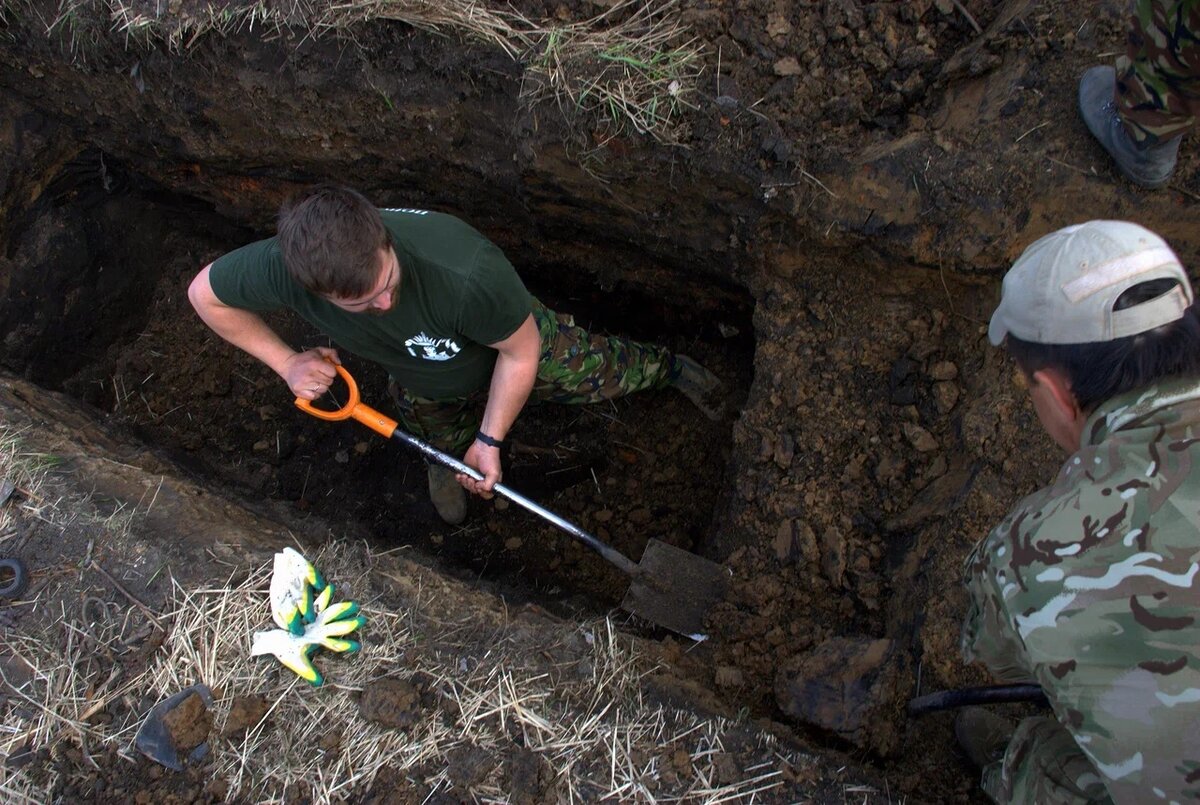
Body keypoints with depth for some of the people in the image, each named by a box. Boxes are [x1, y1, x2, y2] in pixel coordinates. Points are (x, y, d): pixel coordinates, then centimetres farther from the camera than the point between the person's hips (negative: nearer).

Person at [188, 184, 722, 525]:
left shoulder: (468, 272, -51)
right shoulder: (281, 268, -43)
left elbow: (521, 353, -30)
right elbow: (204, 293, -18)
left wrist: (490, 440, -21)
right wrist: (286, 363, -20)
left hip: (511, 346, -3)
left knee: (604, 372, 17)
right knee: (444, 455, 30)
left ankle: (668, 367, 51)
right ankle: (445, 464, 69)